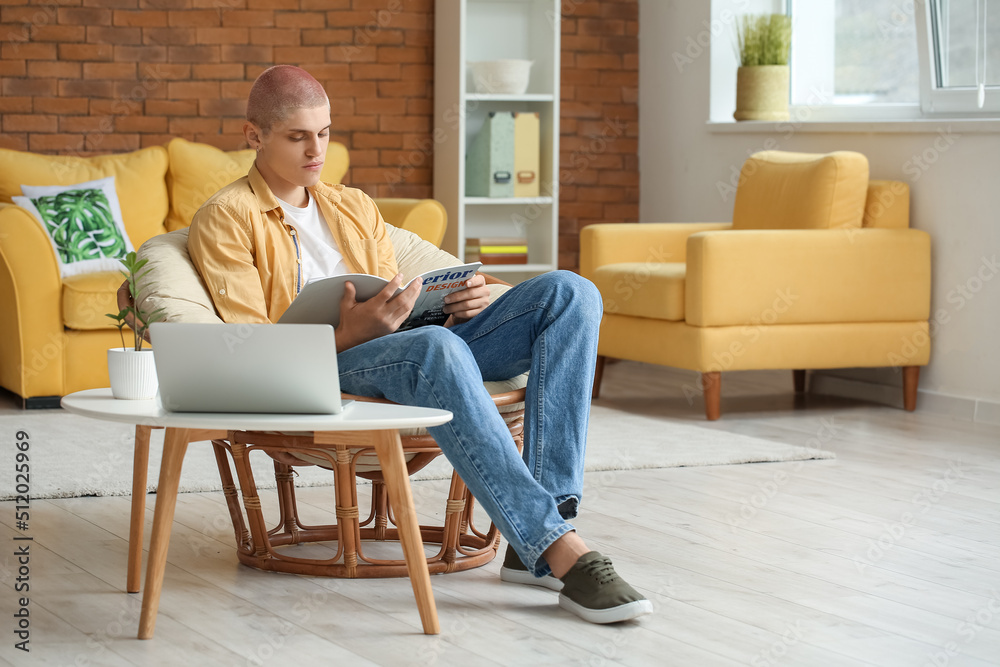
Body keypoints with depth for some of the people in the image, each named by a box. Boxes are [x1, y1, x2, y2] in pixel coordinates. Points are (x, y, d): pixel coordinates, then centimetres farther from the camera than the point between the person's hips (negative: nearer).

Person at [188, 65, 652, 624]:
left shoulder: (355, 207, 29)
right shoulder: (224, 221, 7)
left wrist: (460, 304, 0)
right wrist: (351, 334, -20)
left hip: (426, 347, 7)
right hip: (320, 370, -6)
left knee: (568, 294, -16)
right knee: (434, 348, -41)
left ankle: (536, 544, -30)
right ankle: (561, 551, -45)